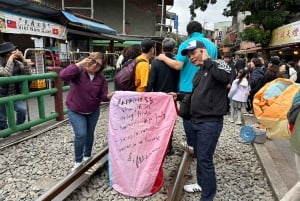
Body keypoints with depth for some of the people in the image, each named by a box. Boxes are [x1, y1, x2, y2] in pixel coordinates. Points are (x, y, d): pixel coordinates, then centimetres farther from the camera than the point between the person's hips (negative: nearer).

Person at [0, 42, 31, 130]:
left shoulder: (17, 63, 1)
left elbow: (28, 73, -11)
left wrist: (23, 59, -17)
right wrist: (10, 59, -25)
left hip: (15, 95, 3)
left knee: (22, 109, -20)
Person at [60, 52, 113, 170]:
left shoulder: (101, 78, -7)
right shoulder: (78, 72, -17)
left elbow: (103, 96, -9)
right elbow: (63, 75, -35)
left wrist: (109, 96, -33)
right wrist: (79, 64, -36)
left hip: (93, 111, 4)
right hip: (75, 111, -4)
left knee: (89, 134, 16)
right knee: (81, 134, -12)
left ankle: (87, 156, 41)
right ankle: (78, 161, 11)